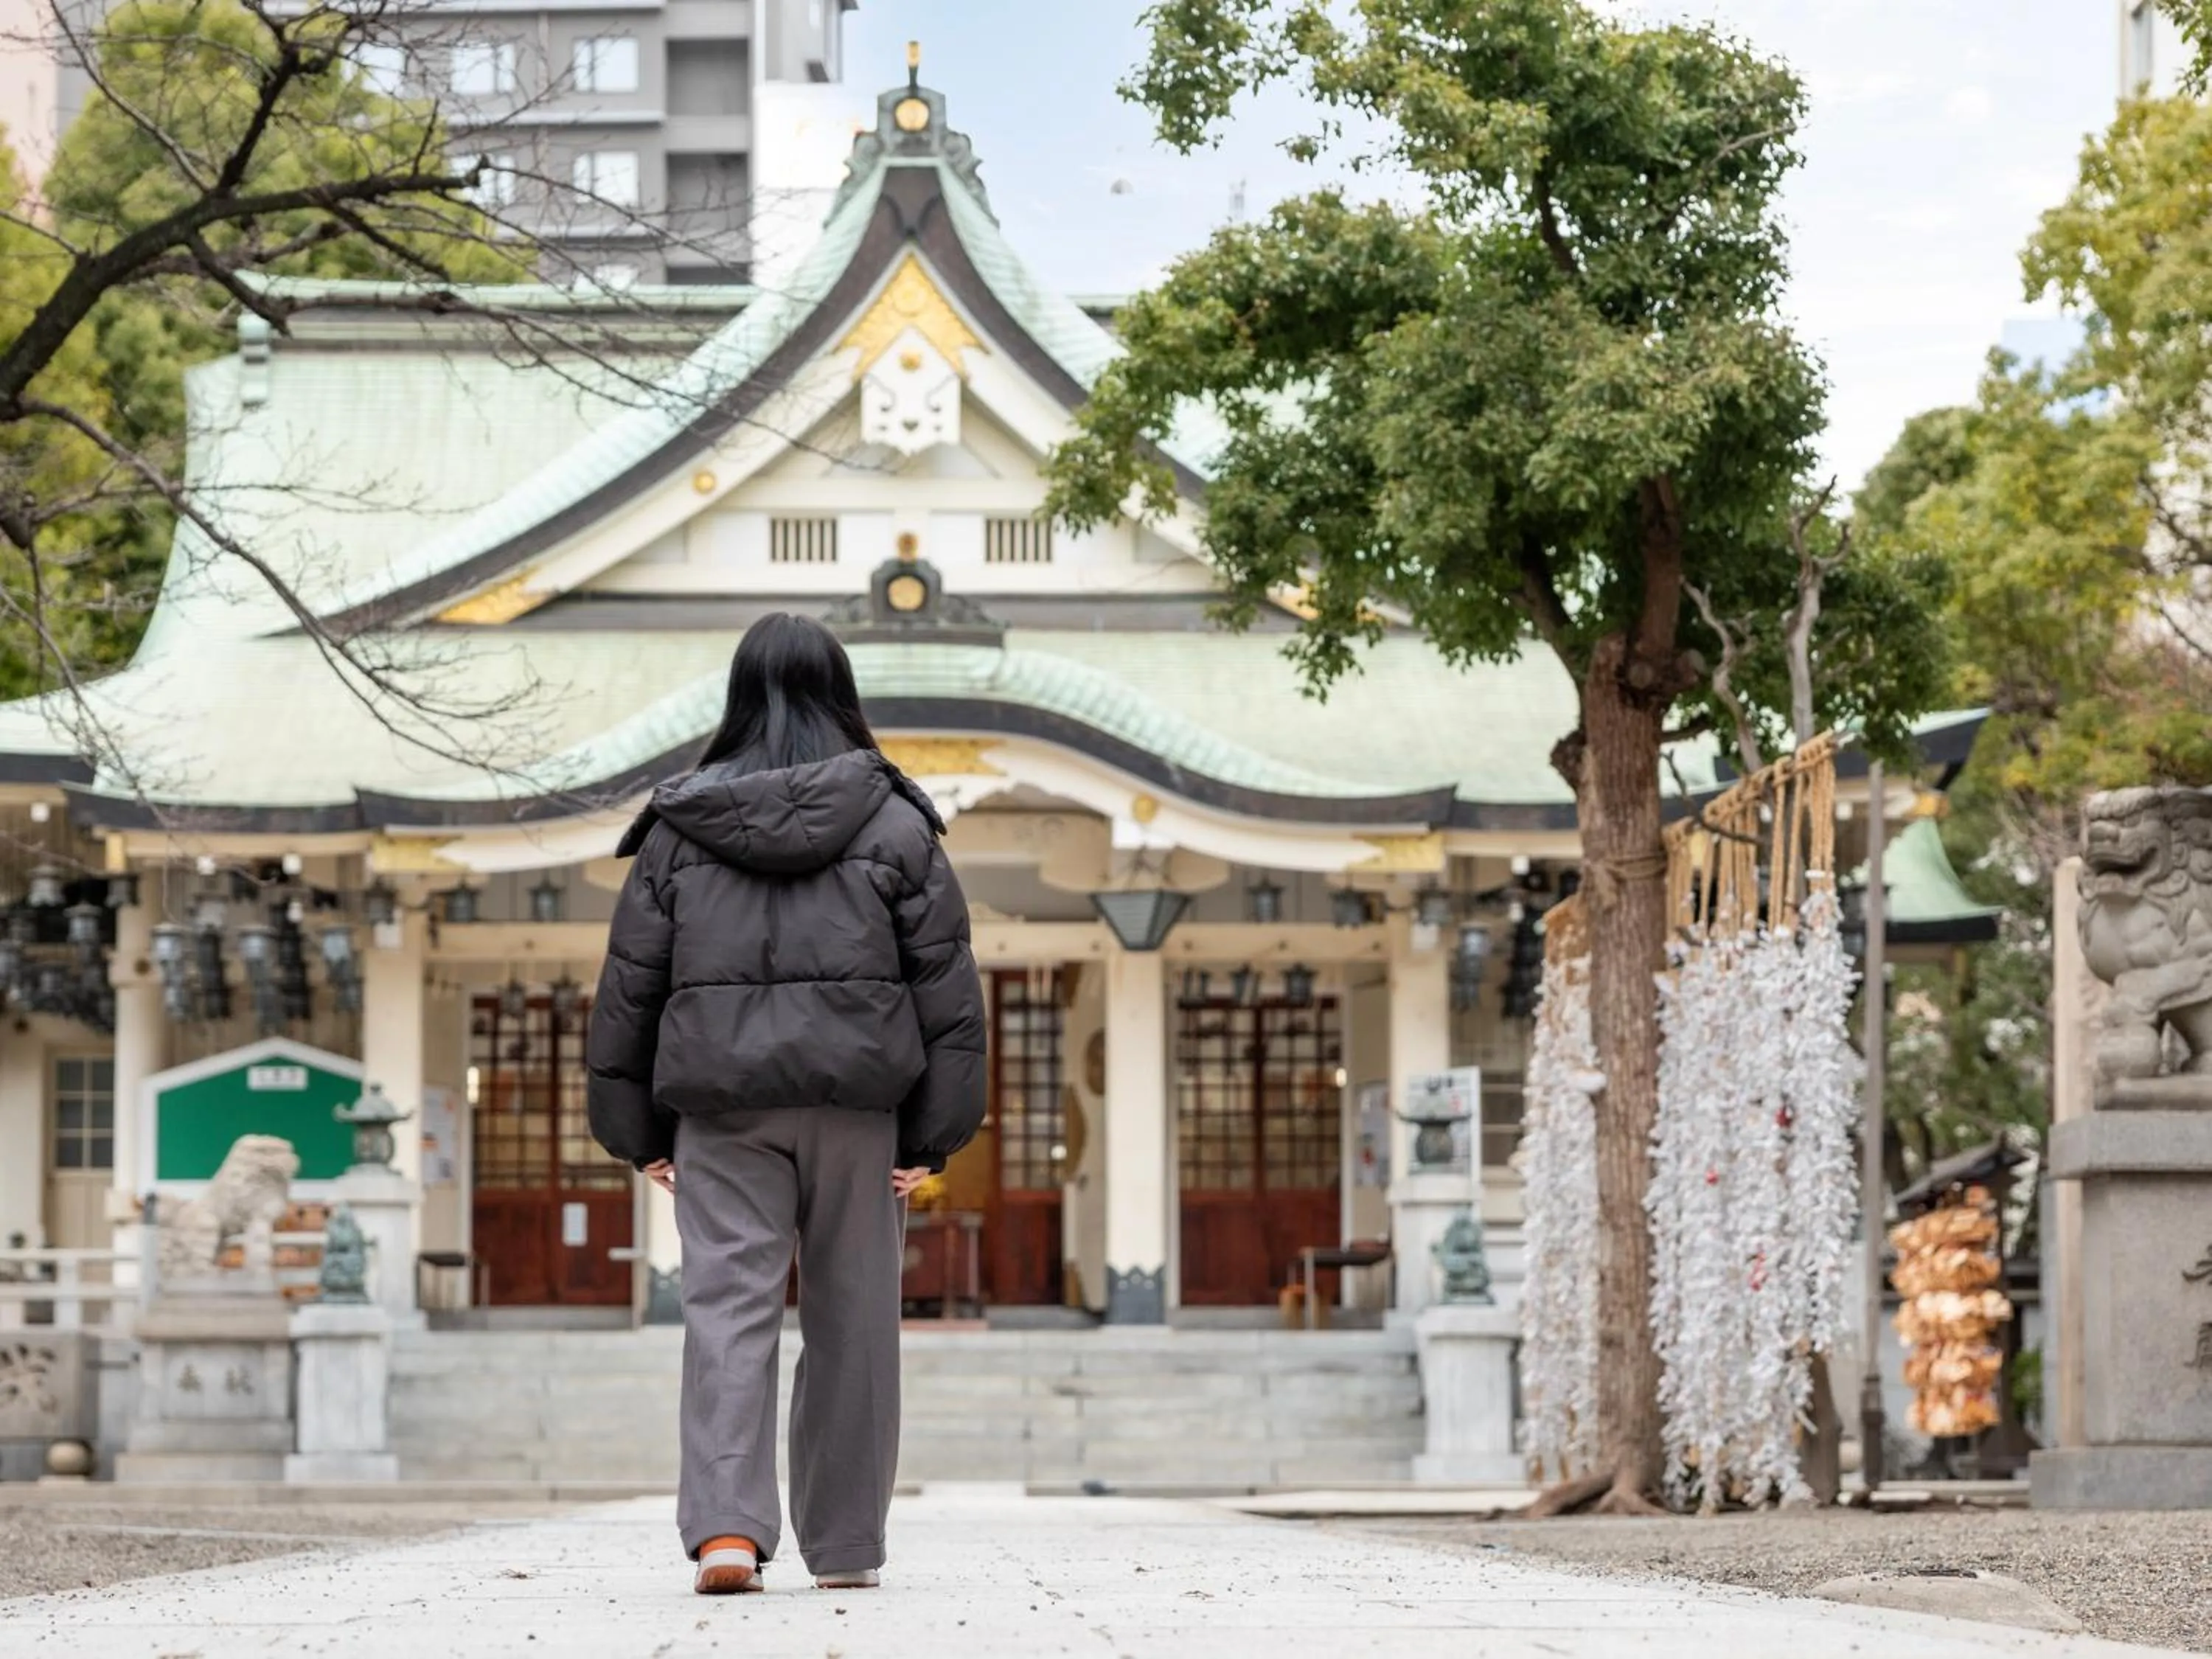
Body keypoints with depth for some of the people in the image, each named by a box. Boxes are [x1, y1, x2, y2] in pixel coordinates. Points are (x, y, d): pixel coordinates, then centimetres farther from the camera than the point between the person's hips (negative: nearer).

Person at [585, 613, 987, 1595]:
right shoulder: (894, 823, 2)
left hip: (722, 1101, 0)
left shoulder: (680, 825, 5)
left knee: (728, 1308, -4)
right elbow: (945, 980, 0)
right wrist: (936, 1132, 2)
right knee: (851, 1320, 7)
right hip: (858, 1098, 0)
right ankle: (844, 1545, 13)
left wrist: (637, 1128, 14)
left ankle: (725, 1525, -20)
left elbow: (630, 981, 8)